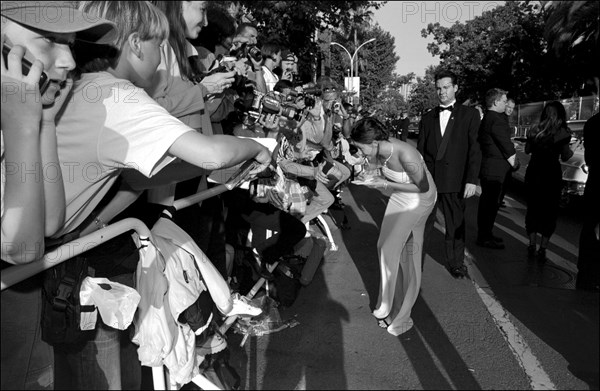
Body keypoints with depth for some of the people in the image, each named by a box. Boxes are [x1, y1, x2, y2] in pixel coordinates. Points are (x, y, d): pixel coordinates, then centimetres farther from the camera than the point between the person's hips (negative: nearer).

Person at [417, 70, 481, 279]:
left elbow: (474, 149, -2)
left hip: (454, 181, -1)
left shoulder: (469, 114, 4)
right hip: (427, 179, 2)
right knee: (422, 223, 4)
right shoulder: (427, 118, 12)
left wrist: (471, 179, -9)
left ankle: (456, 263, 24)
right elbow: (420, 151, 11)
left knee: (455, 224, 9)